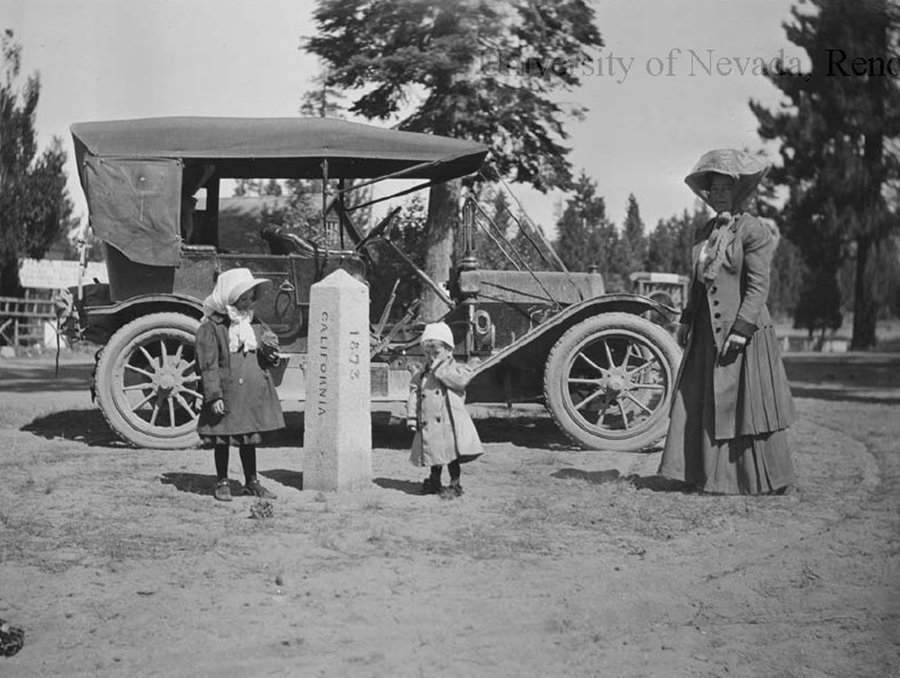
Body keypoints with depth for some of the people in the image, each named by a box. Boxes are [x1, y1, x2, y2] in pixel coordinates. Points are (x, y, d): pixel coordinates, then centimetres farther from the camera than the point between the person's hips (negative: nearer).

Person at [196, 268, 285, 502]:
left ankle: (252, 482, 22)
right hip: (226, 394, -5)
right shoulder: (211, 328, -8)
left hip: (254, 393, 5)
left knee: (249, 438, 12)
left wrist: (270, 350, -8)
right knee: (222, 440, 5)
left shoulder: (255, 324, 11)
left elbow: (270, 357, 17)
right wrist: (214, 396, -16)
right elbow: (208, 365, -11)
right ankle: (222, 483, 18)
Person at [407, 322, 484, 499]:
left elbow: (461, 380, -21)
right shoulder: (421, 377, 14)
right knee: (435, 454, 14)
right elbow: (414, 398, 12)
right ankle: (434, 483, 30)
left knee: (451, 456, -2)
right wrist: (412, 417, 0)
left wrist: (441, 368, -14)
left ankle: (455, 485, 10)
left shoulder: (457, 370, 1)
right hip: (429, 426, 5)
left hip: (450, 424, -5)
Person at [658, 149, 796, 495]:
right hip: (707, 332, 7)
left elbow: (759, 284, -14)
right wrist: (687, 320, 16)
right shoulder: (705, 232, 14)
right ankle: (699, 473, 15)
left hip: (744, 332, -7)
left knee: (747, 404, -1)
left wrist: (742, 328, -20)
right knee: (696, 402, 6)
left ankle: (768, 481, 11)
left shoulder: (753, 230, -9)